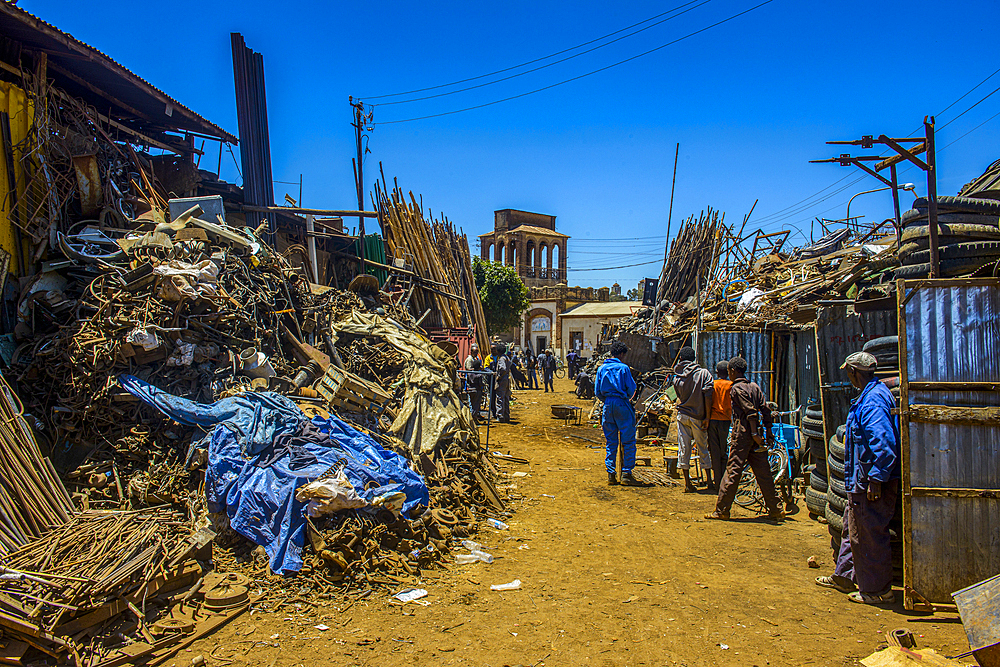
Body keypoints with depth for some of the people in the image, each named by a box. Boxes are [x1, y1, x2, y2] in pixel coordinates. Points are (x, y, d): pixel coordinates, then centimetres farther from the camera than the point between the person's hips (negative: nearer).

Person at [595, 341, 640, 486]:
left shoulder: (601, 368, 7)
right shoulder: (623, 368, -7)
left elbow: (597, 391, 8)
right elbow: (631, 389, -5)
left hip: (608, 406, 5)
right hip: (622, 404, -5)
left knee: (611, 442, 10)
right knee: (628, 440, 2)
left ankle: (611, 474, 9)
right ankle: (626, 473, -1)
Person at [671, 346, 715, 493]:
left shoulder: (676, 377, 3)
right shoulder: (703, 373, -6)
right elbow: (707, 395, -13)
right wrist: (707, 417, -11)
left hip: (682, 414, 2)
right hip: (698, 416, -2)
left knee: (683, 448, 5)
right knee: (703, 447, 8)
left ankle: (687, 483, 8)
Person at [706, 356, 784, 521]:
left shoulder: (736, 388, -8)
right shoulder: (755, 387, 14)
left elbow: (750, 411, -17)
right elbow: (765, 411, 11)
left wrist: (754, 433, -18)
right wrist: (767, 431, 14)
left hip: (742, 434, -7)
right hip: (757, 435, 7)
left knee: (733, 471, -5)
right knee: (763, 472, 10)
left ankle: (722, 510, -1)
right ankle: (775, 510, 14)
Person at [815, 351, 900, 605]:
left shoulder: (873, 400, -21)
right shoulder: (870, 395, 14)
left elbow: (884, 443, -27)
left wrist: (876, 480, -25)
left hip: (872, 482, -11)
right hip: (862, 481, 11)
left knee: (868, 535, -1)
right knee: (852, 528, 20)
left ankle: (877, 591, 11)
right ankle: (844, 577, 32)